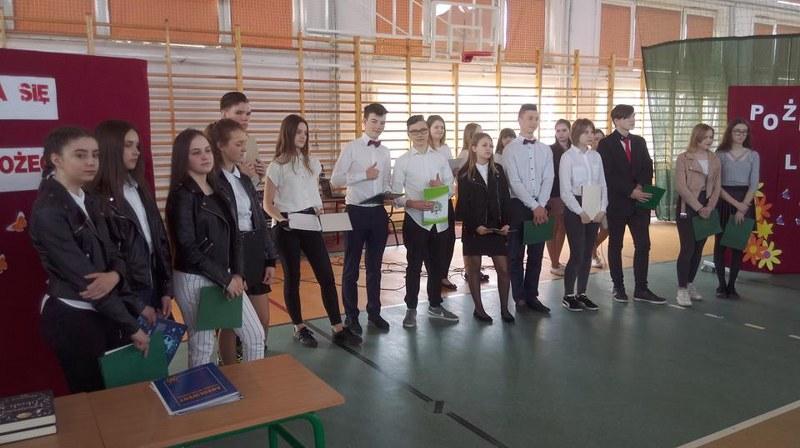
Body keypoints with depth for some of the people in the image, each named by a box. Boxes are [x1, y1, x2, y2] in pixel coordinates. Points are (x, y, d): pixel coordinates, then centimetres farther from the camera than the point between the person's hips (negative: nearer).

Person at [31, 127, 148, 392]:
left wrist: (115, 275, -20)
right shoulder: (49, 210, -18)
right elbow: (81, 276, -20)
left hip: (102, 313, 7)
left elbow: (112, 253, 6)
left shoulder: (88, 201, 8)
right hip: (72, 319, -7)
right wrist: (132, 327, -17)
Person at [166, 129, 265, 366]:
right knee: (202, 349, 5)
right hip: (194, 280, -7)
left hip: (227, 277, 7)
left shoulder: (218, 190, 9)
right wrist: (225, 279, -15)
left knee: (255, 335, 9)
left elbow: (233, 236, 10)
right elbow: (188, 248, -18)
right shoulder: (182, 195, -13)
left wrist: (237, 274, -3)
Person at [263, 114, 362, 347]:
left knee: (326, 275, 0)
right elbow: (267, 204, -5)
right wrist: (282, 220, -21)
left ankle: (338, 329, 4)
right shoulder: (277, 166, -5)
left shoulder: (313, 163, 10)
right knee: (292, 277, 5)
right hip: (287, 227, -4)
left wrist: (320, 214, 2)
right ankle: (299, 328, 19)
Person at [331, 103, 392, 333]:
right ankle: (351, 316, 18)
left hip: (378, 212, 5)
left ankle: (374, 312, 27)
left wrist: (388, 193, -5)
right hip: (356, 212, -5)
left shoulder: (385, 152, 10)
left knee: (374, 266, 14)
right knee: (352, 267, 6)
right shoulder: (351, 148, -6)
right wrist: (364, 174, -19)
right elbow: (335, 179, -13)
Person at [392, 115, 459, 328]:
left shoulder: (440, 158, 6)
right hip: (415, 219, -3)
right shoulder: (402, 161, -4)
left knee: (436, 265, 14)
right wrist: (414, 203, -23)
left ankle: (435, 306, 29)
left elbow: (451, 187, 8)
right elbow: (396, 195, -7)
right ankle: (411, 309, 17)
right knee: (414, 266, 5)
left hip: (439, 220, 4)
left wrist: (442, 187, -14)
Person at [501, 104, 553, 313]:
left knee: (536, 254, 9)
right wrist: (534, 206, -16)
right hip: (518, 205, -4)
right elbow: (514, 182, -11)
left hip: (541, 206, 4)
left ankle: (532, 296, 19)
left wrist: (542, 205, -12)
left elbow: (548, 180, 1)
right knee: (516, 254, 4)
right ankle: (519, 298, 13)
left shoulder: (545, 150, 9)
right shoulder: (510, 149, -4)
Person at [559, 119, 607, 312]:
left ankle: (582, 294, 19)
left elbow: (603, 184, 10)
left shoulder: (596, 156, 8)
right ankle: (568, 296, 7)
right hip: (574, 209, -5)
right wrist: (580, 212, -13)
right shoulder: (567, 157, -6)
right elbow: (565, 191, -10)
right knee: (577, 253, -6)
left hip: (594, 211, 5)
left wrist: (602, 209, -2)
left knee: (587, 253, 8)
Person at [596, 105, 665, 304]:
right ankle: (618, 287, 16)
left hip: (639, 201, 5)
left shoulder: (639, 142, 13)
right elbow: (608, 175, -12)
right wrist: (630, 191, -17)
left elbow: (648, 168, 7)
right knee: (615, 246, 6)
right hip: (617, 202, -4)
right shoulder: (606, 144, -4)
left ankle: (641, 289, 8)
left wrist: (641, 186, -12)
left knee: (643, 245, 2)